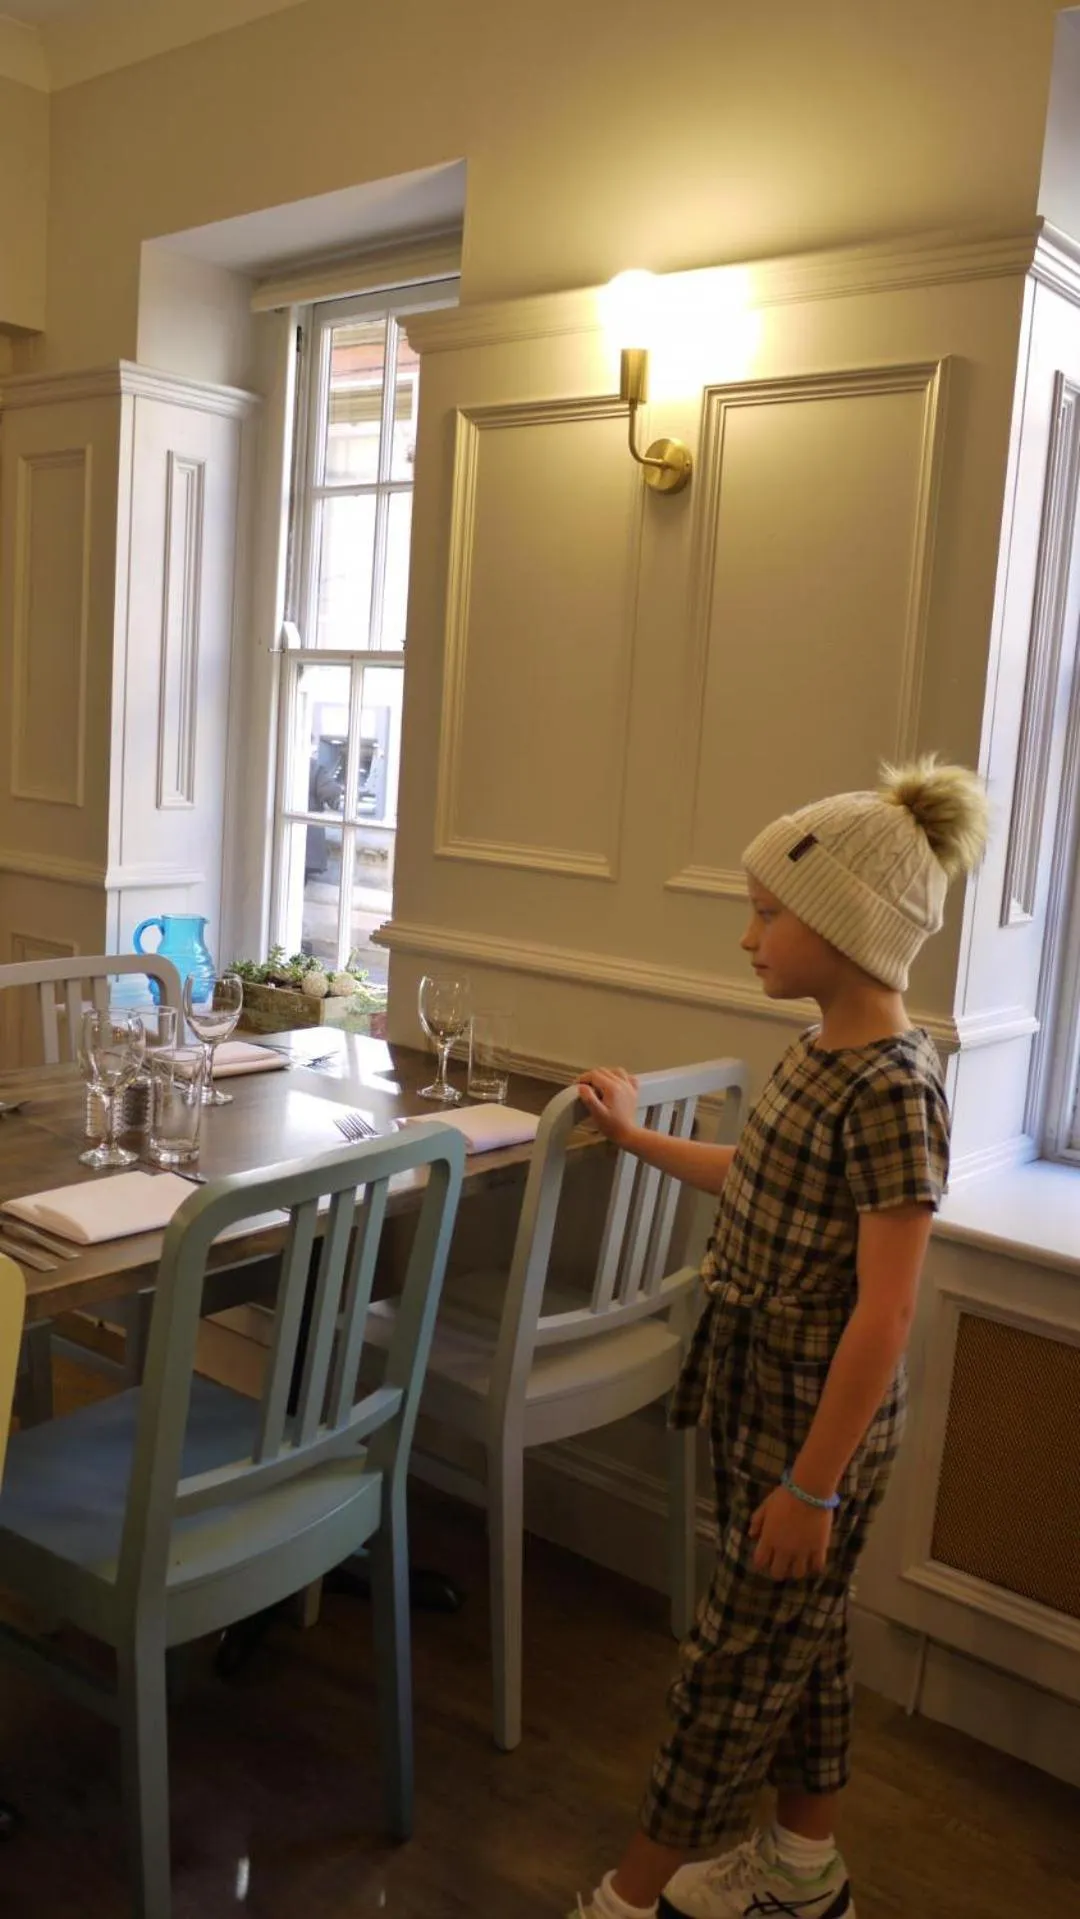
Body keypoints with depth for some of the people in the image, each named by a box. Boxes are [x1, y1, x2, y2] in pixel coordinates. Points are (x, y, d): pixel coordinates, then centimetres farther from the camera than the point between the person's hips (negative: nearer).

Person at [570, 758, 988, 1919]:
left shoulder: (892, 1088, -25)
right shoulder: (818, 1051, 2)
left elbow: (885, 1314, -25)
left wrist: (813, 1483, -20)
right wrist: (639, 1139, 24)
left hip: (815, 1419, -8)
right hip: (757, 1392, 9)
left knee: (737, 1660, 9)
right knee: (799, 1639, 23)